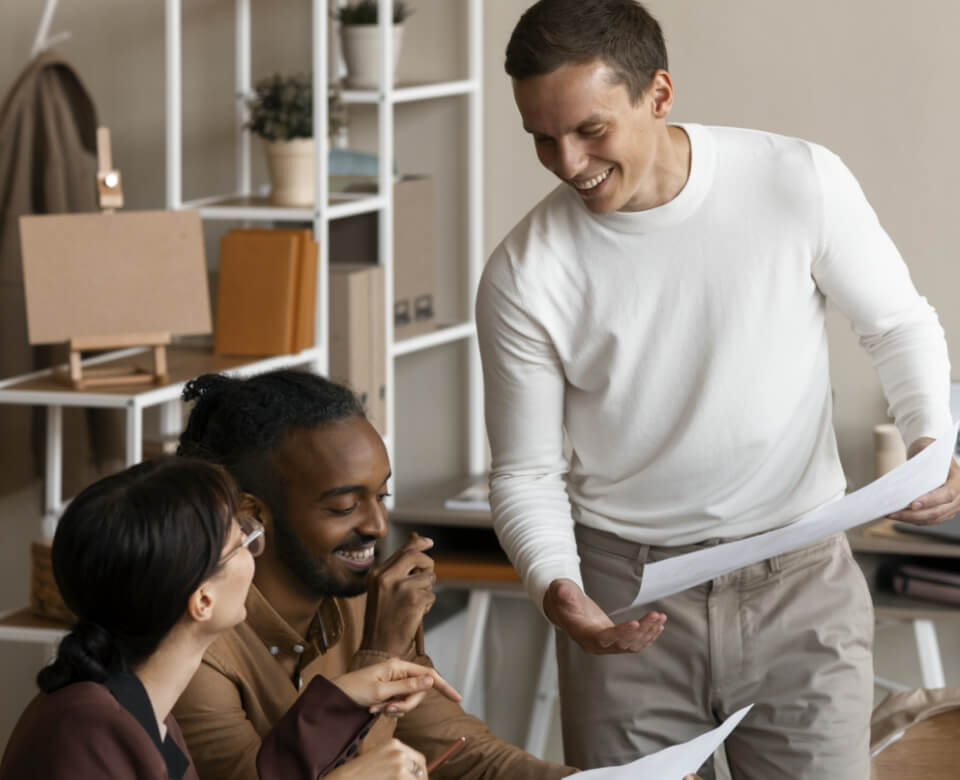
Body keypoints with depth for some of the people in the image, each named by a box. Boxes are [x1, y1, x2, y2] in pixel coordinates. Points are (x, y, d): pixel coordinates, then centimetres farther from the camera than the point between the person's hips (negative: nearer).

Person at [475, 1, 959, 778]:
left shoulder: (801, 183, -11)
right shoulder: (524, 276, -10)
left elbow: (898, 322, 4)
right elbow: (526, 472, -2)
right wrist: (557, 589, -21)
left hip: (798, 580, 0)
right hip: (627, 594, 1)